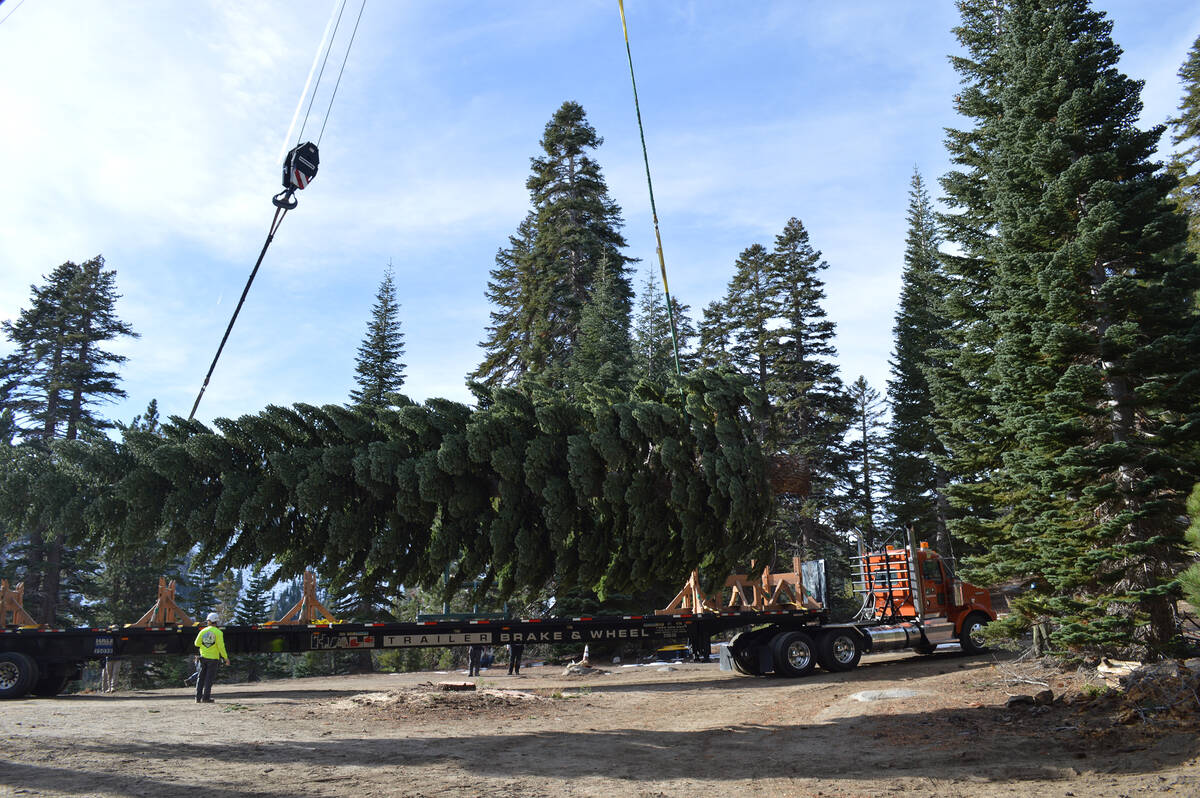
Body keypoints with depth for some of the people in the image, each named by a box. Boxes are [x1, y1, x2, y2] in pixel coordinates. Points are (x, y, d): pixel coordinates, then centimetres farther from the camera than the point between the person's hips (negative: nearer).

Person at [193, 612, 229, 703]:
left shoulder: (203, 631, 1)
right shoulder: (218, 632, -10)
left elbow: (197, 643, 8)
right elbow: (221, 646, -13)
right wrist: (226, 658, -6)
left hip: (203, 657, 4)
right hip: (213, 658, -4)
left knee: (201, 678, 11)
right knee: (209, 678, 1)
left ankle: (198, 698, 10)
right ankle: (206, 698, -1)